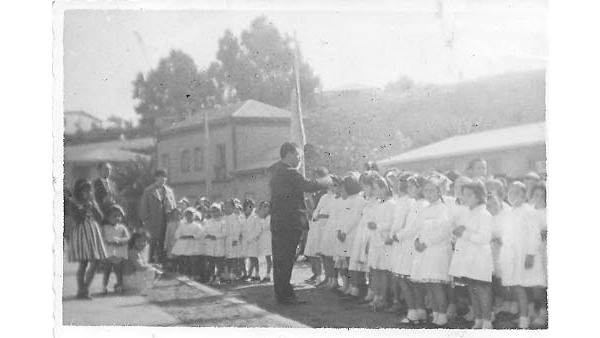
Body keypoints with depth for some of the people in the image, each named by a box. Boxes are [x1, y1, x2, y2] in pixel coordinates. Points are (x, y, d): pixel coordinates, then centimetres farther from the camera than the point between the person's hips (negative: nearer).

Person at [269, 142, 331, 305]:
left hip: (277, 221, 10)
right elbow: (309, 186, -23)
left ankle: (281, 293, 20)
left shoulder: (275, 172, 15)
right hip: (289, 223, -10)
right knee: (286, 259, -5)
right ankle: (285, 295, -1)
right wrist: (327, 181, -8)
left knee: (280, 259, 13)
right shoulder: (289, 173, -17)